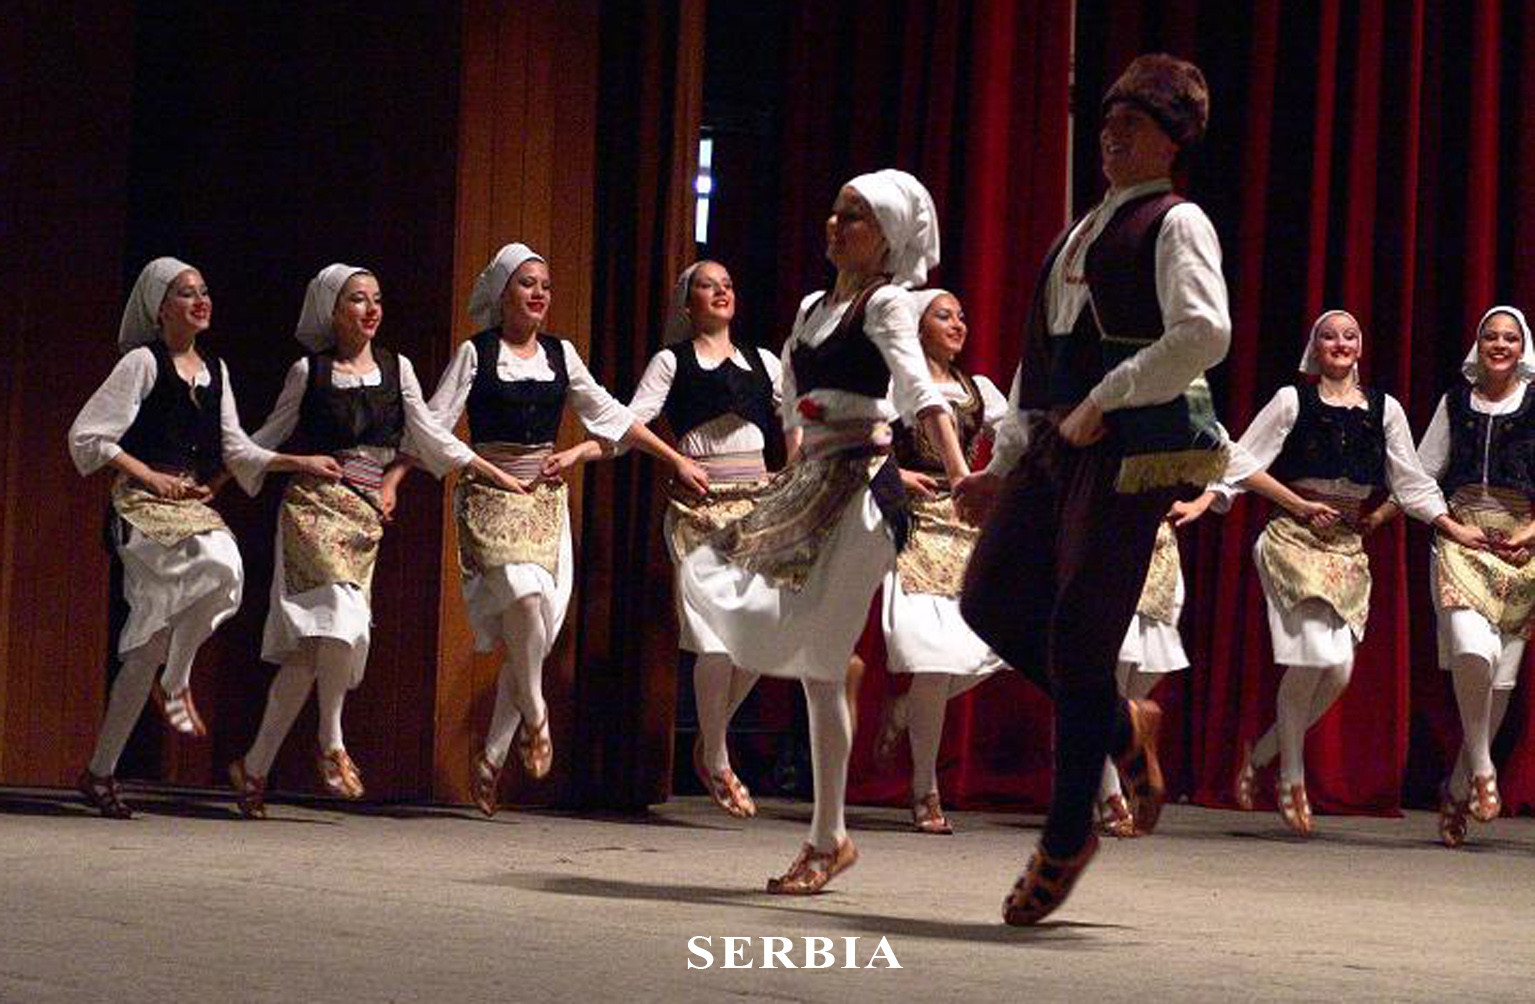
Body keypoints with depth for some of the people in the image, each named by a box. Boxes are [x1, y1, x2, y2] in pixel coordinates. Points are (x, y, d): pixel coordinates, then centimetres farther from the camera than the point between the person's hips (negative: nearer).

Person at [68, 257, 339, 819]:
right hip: (143, 507, -7)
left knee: (150, 644, -1)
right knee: (221, 565, -32)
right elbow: (86, 436, -7)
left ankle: (101, 772, 7)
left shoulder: (214, 369, 17)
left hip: (194, 507, 7)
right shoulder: (143, 363, -4)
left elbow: (237, 451, 19)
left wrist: (302, 463, 9)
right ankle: (176, 682, -12)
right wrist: (149, 475, -15)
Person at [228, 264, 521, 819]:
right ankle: (331, 744, -6)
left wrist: (495, 473, 12)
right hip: (314, 505, -3)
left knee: (310, 650, 1)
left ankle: (256, 766, 8)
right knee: (341, 613, -23)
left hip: (367, 514, 3)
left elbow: (429, 436, 15)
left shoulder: (397, 368, 10)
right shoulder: (309, 371, 2)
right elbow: (269, 437, 11)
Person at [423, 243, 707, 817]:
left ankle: (493, 755, 4)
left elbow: (610, 415, 18)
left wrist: (677, 460, 16)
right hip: (490, 493, -4)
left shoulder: (560, 354, 12)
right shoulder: (476, 353, 2)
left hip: (546, 498, 4)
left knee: (535, 628, -4)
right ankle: (534, 717, -9)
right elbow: (434, 426, -2)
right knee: (523, 595, -28)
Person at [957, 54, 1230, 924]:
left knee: (1078, 640, -7)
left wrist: (1104, 402, -18)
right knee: (993, 606, 3)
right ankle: (1124, 728, 23)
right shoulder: (1084, 232, 21)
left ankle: (1068, 836, 3)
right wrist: (1004, 464, 21)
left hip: (1132, 443, -8)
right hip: (1057, 441, 8)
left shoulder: (1175, 224, -4)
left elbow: (1205, 334, -19)